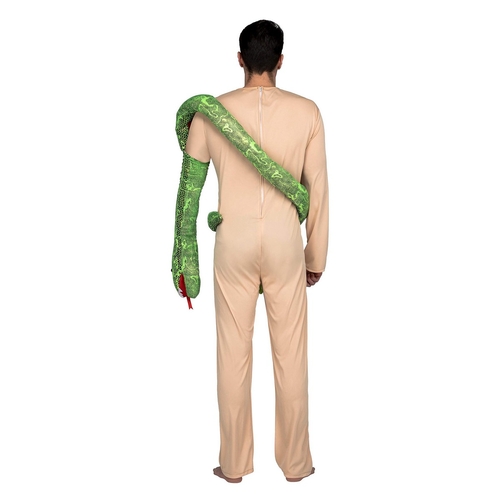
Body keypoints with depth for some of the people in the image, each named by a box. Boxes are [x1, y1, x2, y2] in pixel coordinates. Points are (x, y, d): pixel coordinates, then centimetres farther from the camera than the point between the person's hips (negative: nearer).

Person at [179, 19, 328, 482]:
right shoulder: (307, 111, -4)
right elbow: (318, 189, 0)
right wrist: (317, 256, 9)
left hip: (234, 241, 0)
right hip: (285, 242, 0)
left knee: (233, 353, 9)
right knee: (291, 354, 9)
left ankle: (235, 463, 20)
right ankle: (295, 462, 22)